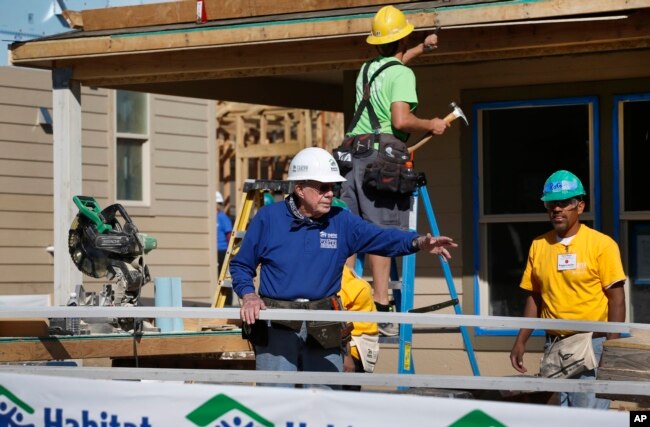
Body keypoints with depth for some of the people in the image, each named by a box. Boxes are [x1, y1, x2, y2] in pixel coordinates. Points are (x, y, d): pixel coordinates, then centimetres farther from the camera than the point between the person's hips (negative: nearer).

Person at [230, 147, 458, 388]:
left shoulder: (342, 222, 5)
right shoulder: (268, 218, 1)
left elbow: (381, 238, -10)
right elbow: (240, 266, 9)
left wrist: (418, 242, -28)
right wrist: (248, 295, -9)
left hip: (324, 328, 3)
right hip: (275, 327, -2)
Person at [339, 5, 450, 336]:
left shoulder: (367, 69, 20)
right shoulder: (402, 74, -3)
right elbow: (401, 120, -16)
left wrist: (421, 48, 55)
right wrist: (431, 125, 0)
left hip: (353, 156, 7)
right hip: (382, 156, -7)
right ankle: (381, 312, -16)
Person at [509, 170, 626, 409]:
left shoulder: (602, 244, -5)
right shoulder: (539, 246, 9)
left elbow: (616, 298, -6)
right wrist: (521, 341, 10)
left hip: (592, 344, -5)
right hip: (554, 345, 5)